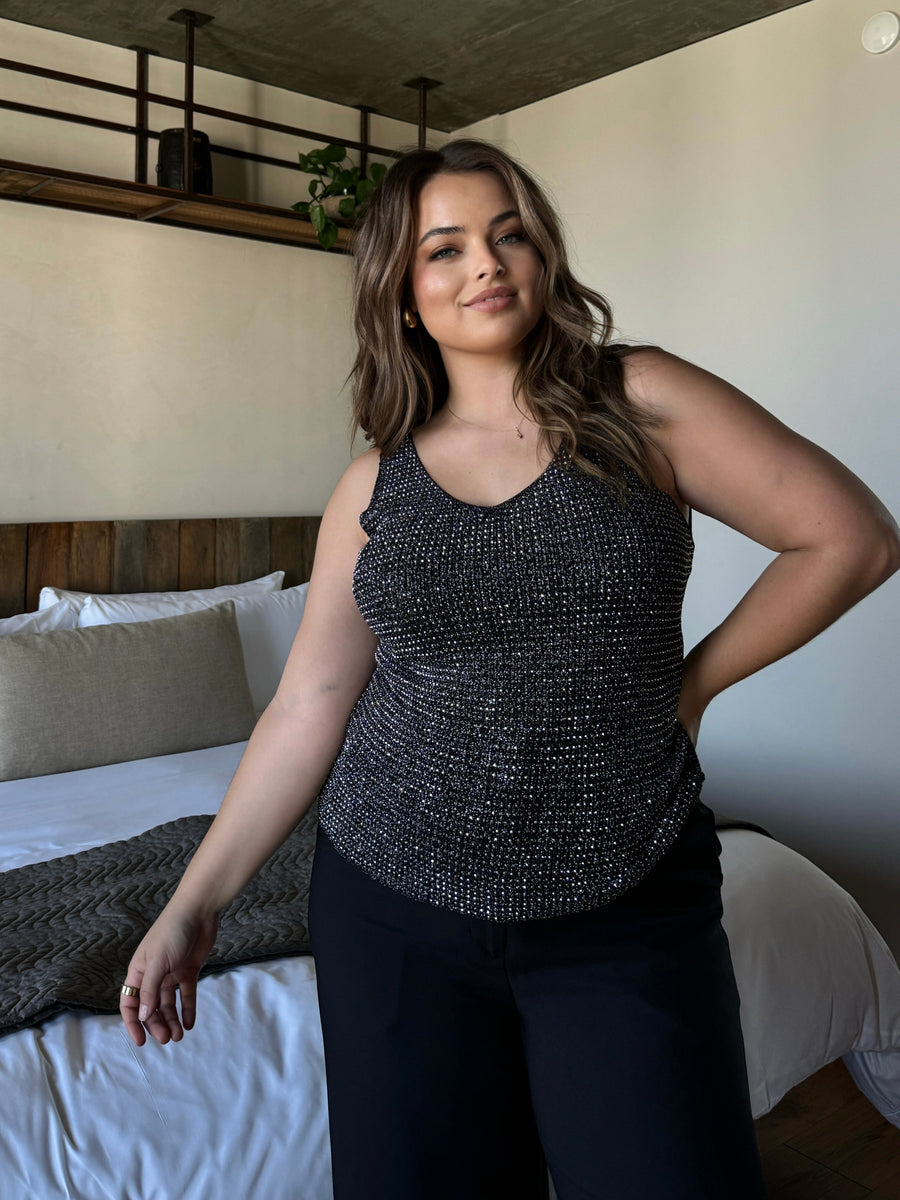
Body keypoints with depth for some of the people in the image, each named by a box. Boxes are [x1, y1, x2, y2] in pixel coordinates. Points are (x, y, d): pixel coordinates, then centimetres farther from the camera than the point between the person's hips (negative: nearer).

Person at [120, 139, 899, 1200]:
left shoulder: (639, 403, -3)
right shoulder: (374, 485, 3)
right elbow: (307, 709, 4)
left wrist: (693, 681, -1)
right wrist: (192, 907, 4)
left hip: (625, 916, -1)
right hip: (395, 910, 2)